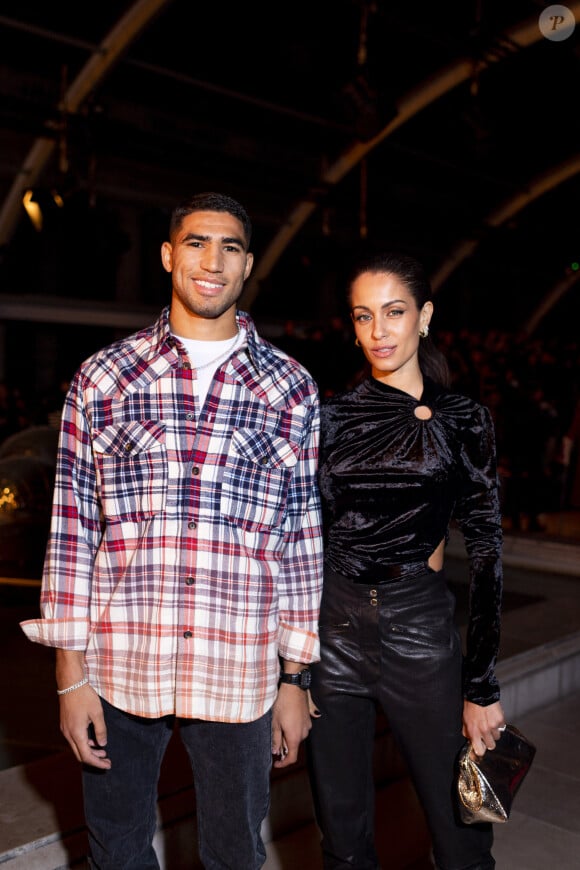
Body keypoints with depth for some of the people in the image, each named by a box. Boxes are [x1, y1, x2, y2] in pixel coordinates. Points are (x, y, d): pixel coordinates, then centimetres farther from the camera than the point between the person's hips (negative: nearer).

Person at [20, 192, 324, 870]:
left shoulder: (291, 388, 2)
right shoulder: (104, 376, 1)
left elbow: (304, 538, 4)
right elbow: (72, 525, 2)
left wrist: (296, 678, 4)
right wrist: (71, 667, -1)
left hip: (239, 676, 0)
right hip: (119, 664, 1)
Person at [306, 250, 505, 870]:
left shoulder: (464, 421, 0)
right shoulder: (329, 417, 2)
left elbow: (485, 551, 0)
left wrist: (482, 686, -2)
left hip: (421, 633, -1)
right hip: (332, 631, 1)